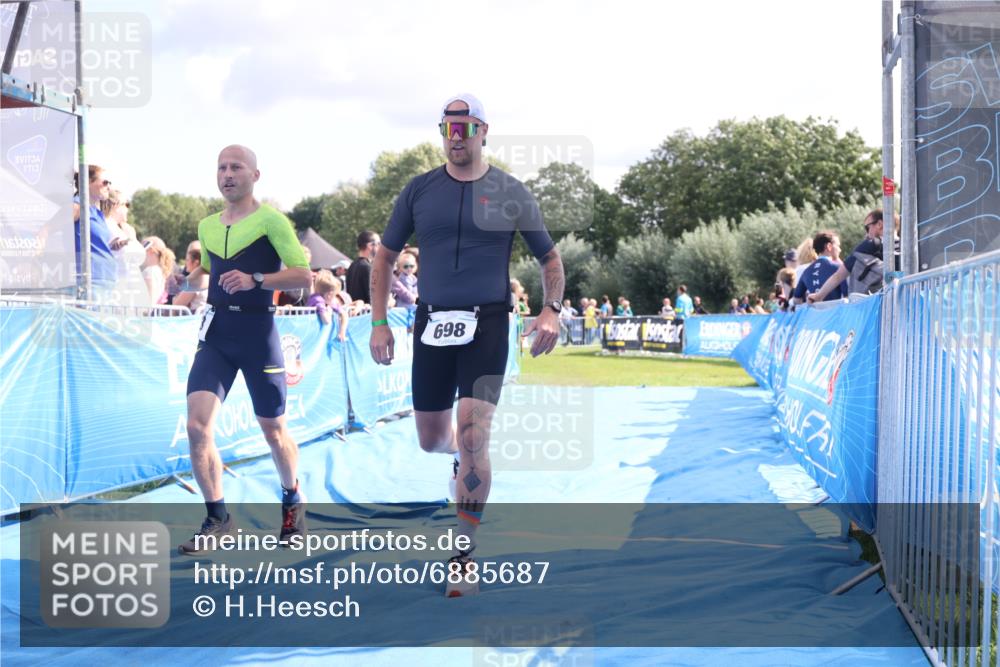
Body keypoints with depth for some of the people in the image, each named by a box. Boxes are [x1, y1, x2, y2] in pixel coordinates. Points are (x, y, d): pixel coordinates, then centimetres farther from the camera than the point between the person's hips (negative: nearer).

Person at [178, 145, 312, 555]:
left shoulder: (270, 220, -7)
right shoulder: (207, 226, 12)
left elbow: (304, 275, -14)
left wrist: (255, 280, -25)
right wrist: (189, 278, 12)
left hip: (257, 332, -5)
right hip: (216, 334, 5)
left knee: (273, 429, 9)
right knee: (197, 424, -11)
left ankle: (292, 501, 36)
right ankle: (217, 519, 1)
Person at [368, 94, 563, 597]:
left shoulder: (511, 193, 2)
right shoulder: (419, 190, 5)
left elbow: (550, 258, 9)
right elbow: (386, 255, 13)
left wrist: (551, 310, -7)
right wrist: (379, 322, 5)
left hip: (487, 324, -3)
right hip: (431, 323, 3)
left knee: (473, 435, -15)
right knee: (431, 440, 10)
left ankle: (464, 559, -5)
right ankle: (461, 461, 49)